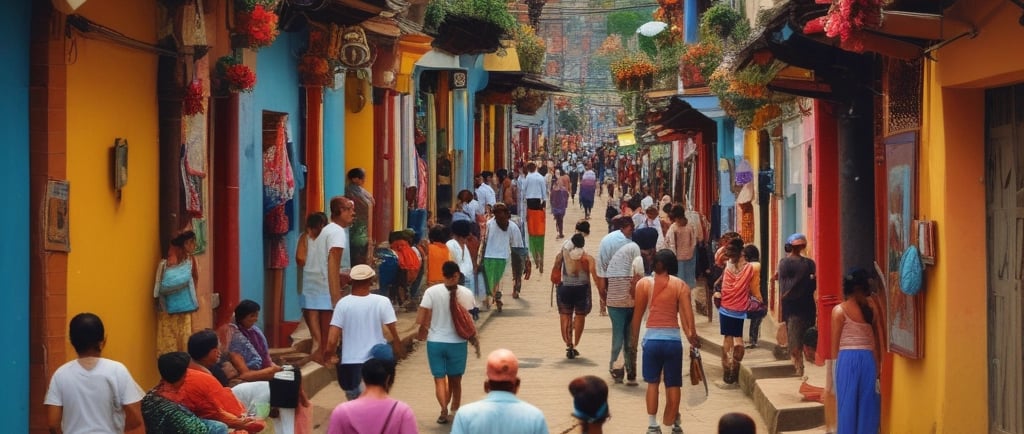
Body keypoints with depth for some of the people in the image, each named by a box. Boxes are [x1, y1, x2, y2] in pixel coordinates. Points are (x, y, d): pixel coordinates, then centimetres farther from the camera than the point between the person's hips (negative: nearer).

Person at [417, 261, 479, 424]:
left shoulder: (431, 292, -9)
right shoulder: (466, 293, -7)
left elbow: (422, 319, -10)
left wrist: (422, 332, 9)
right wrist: (475, 339, 7)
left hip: (435, 342, -1)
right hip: (457, 342, 1)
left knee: (439, 378, 5)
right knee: (455, 380, 15)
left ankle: (444, 409, -16)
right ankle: (455, 410, 25)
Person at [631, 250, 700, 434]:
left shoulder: (643, 284, 0)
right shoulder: (680, 285, 0)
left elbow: (638, 314, 3)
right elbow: (687, 313, -10)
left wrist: (634, 338, 11)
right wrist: (692, 335, -5)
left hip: (652, 339, 0)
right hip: (673, 339, 0)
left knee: (652, 383, 11)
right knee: (673, 385, 12)